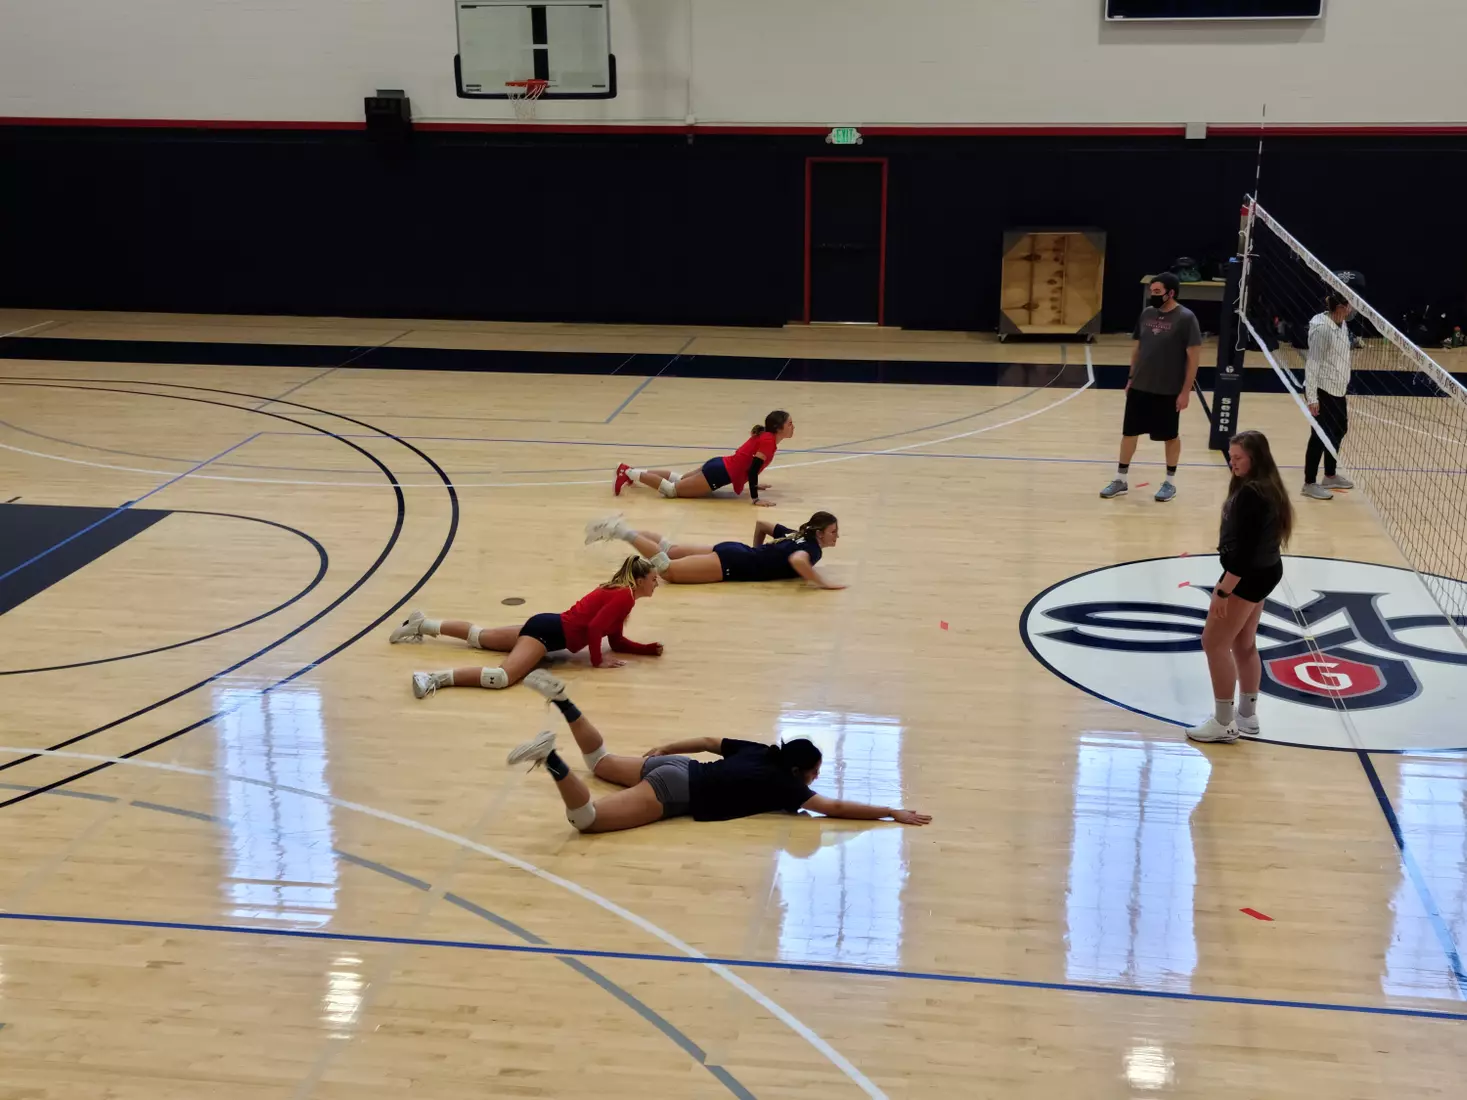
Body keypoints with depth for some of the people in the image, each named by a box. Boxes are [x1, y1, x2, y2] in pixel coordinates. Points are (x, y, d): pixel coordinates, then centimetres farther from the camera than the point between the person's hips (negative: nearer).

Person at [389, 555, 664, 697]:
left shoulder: (619, 594, 13)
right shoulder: (625, 597, -16)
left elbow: (617, 641, 19)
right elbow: (594, 628, -26)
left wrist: (649, 649, 10)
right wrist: (597, 661, -14)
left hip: (547, 626, 10)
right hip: (549, 631, -10)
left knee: (480, 637, 24)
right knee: (503, 677, -32)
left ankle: (421, 624, 33)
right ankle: (436, 678, -40)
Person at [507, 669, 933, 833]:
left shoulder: (761, 753, 15)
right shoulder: (783, 784, -7)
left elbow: (711, 740, 25)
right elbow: (833, 807, -16)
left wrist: (667, 748, 37)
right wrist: (892, 812, -12)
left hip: (674, 768, 9)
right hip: (674, 791, -9)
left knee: (600, 762, 32)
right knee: (586, 819, -21)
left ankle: (562, 700, 16)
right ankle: (551, 758, -33)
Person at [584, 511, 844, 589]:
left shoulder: (797, 537, 15)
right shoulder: (812, 548, -12)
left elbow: (761, 524, 25)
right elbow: (797, 561, -37)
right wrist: (823, 584, -28)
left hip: (734, 551, 9)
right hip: (731, 564, -9)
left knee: (672, 549, 17)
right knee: (669, 570, -13)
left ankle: (618, 529, 17)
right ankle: (620, 532, -14)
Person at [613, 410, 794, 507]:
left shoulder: (764, 437, 11)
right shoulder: (768, 441, -19)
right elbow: (753, 469, -24)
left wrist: (754, 484, 31)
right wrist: (755, 499, -23)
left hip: (719, 467, 9)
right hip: (719, 473, -9)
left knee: (678, 479, 23)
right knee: (672, 489, -4)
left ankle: (631, 472, 24)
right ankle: (629, 473, -4)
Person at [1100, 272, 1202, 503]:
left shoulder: (1186, 318, -14)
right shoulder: (1146, 313, 3)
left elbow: (1193, 357, -12)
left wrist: (1186, 391, -14)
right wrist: (1131, 377, 12)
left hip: (1168, 391, -5)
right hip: (1139, 387, 5)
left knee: (1170, 436, 9)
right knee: (1129, 432, 9)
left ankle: (1170, 482, 24)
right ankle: (1120, 480, 19)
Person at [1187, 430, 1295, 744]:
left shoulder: (1250, 494, -24)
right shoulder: (1267, 486, 7)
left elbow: (1244, 548, -26)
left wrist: (1223, 591, -23)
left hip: (1249, 576, -10)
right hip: (1265, 571, 10)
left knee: (1214, 643, -1)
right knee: (1244, 645, 20)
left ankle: (1224, 723, 6)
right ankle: (1247, 716, 30)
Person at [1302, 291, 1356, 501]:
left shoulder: (1343, 324, 5)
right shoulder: (1322, 327, -22)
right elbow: (1312, 363, -21)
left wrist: (1344, 385, 19)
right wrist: (1312, 397, -22)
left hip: (1337, 389, 9)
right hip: (1321, 390, -9)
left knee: (1339, 429, 19)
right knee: (1321, 435, -2)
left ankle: (1330, 476, 36)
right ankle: (1309, 484, 10)